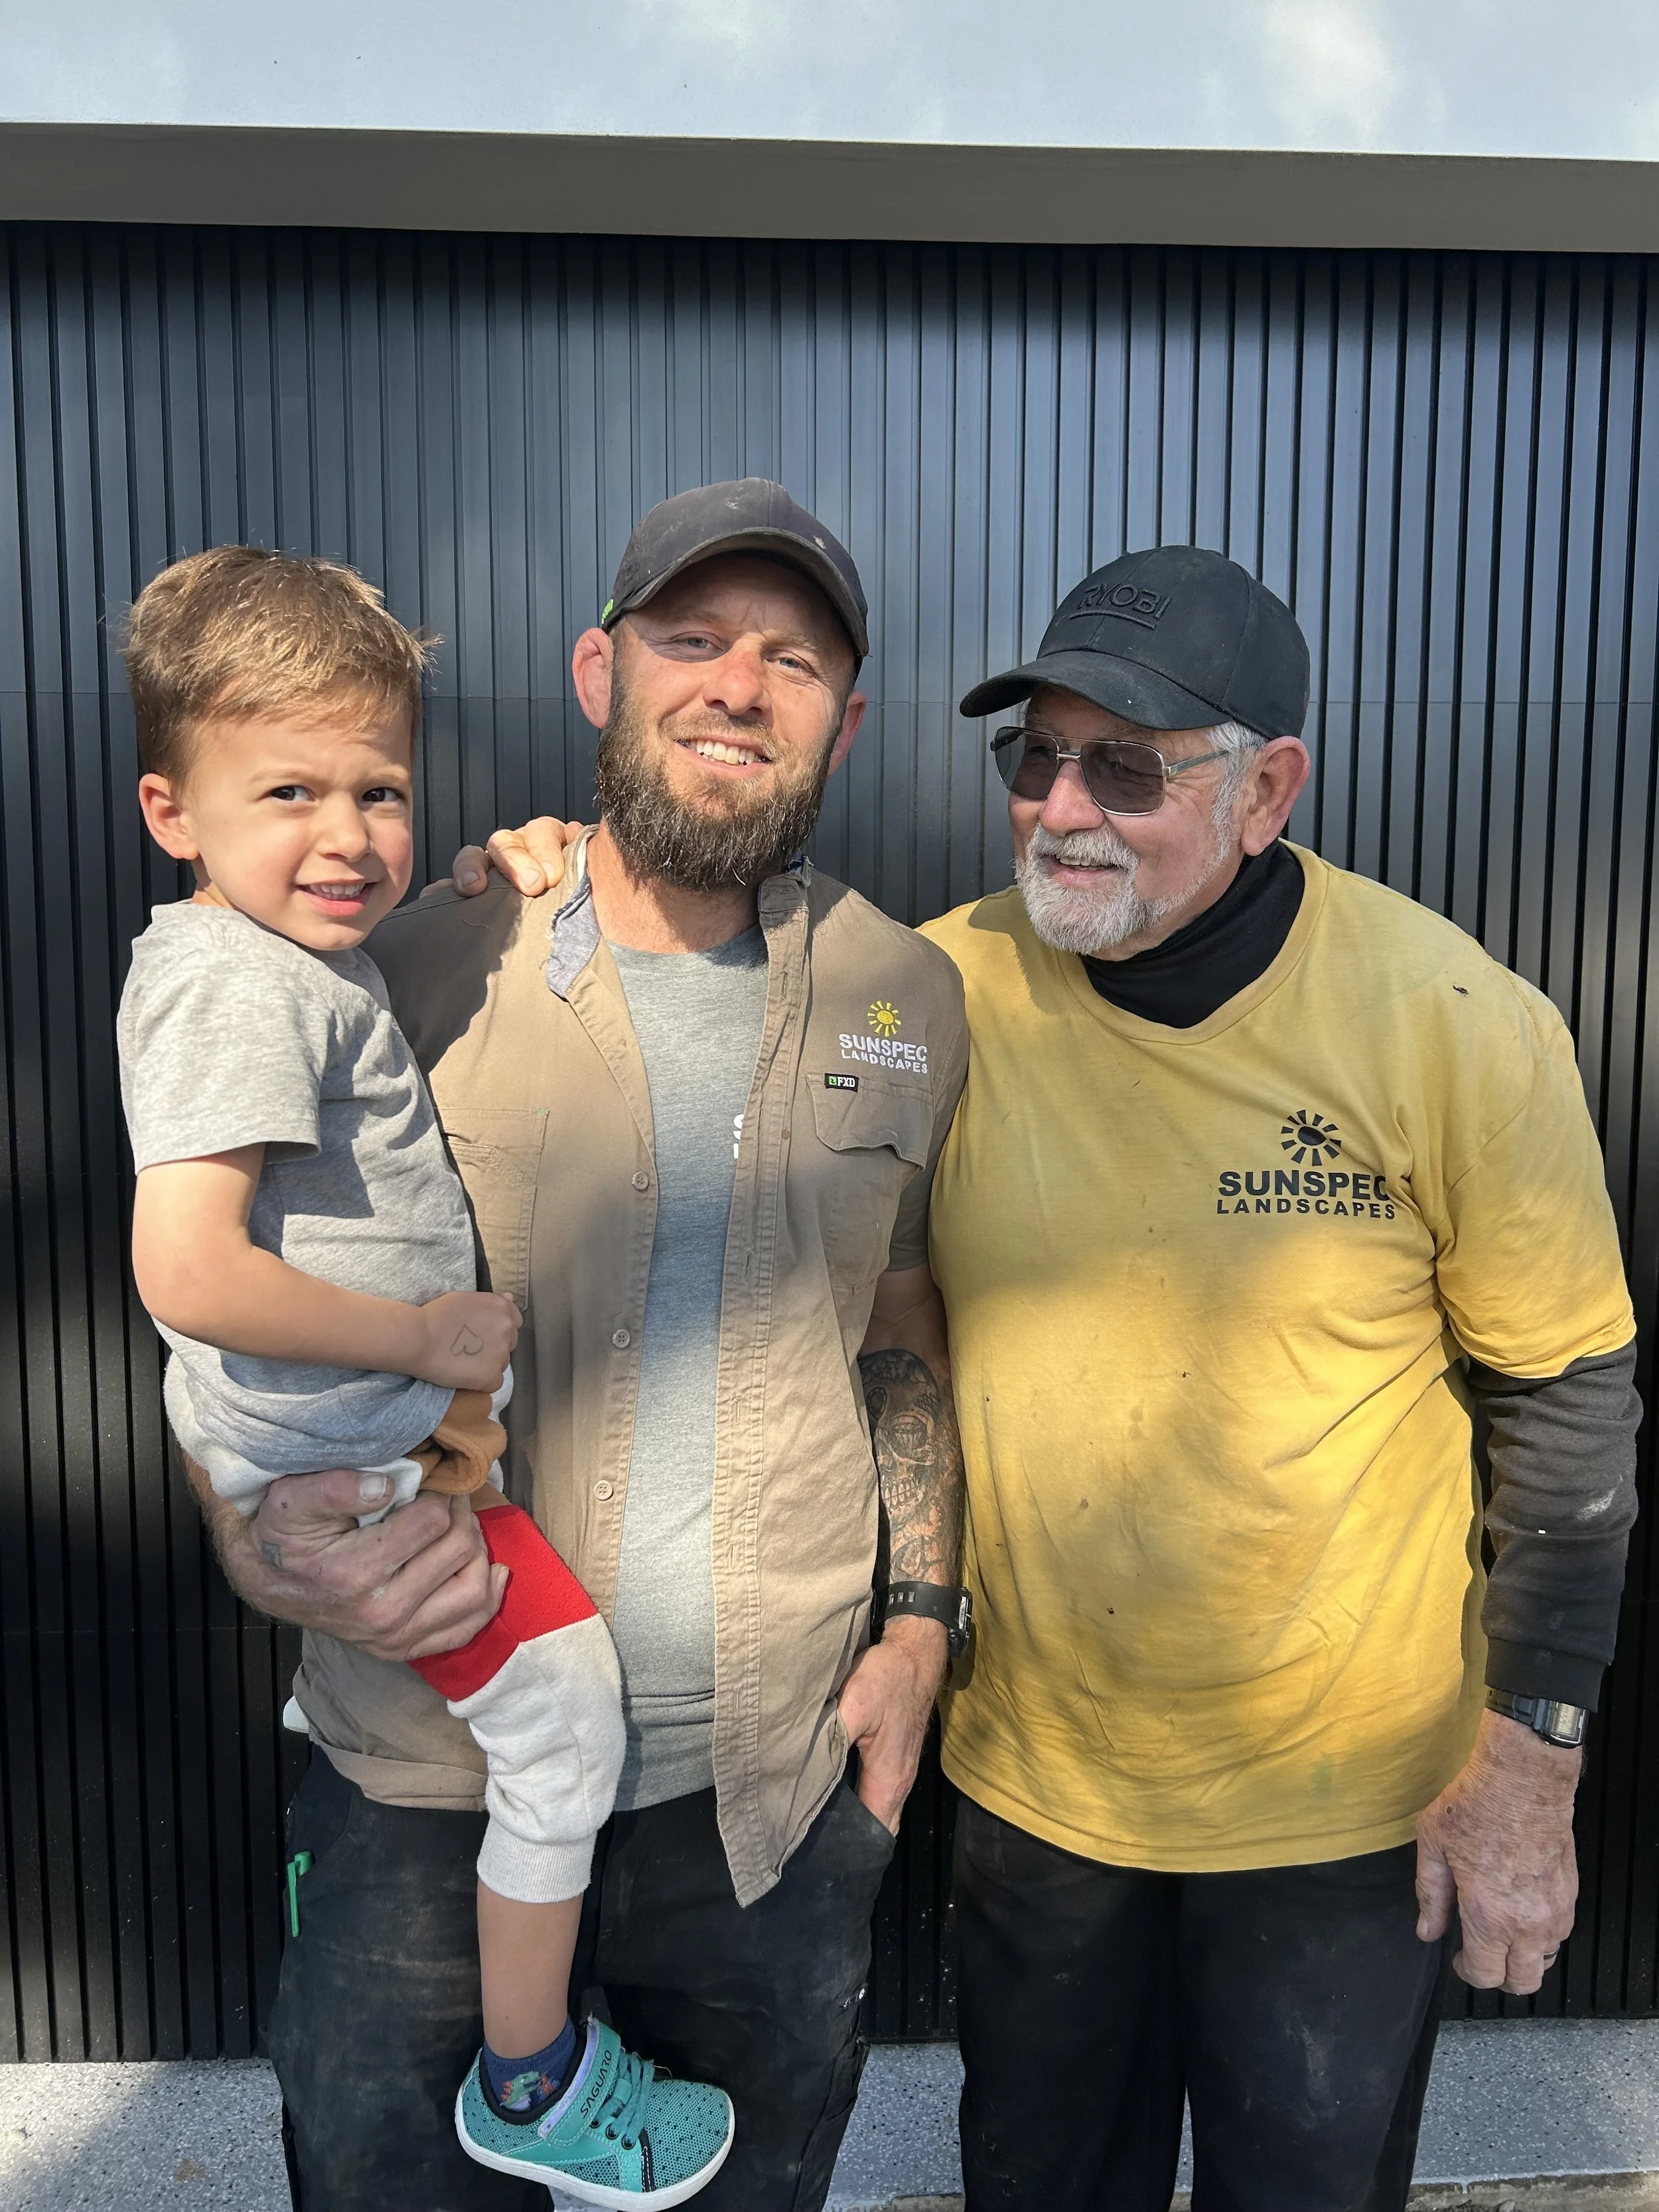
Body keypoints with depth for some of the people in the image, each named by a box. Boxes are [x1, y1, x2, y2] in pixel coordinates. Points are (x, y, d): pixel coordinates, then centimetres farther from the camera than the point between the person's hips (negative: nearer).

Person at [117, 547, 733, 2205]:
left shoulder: (292, 951, 4)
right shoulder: (242, 991, -26)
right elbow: (186, 1271, -34)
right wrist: (430, 1337, -25)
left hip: (370, 1422, 10)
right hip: (353, 1458, -10)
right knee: (564, 1709, -1)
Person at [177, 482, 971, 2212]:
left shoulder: (911, 1002, -1)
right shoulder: (419, 979, -10)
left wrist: (922, 1613, 5)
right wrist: (260, 1543, -20)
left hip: (774, 1780, 3)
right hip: (431, 1772, -2)